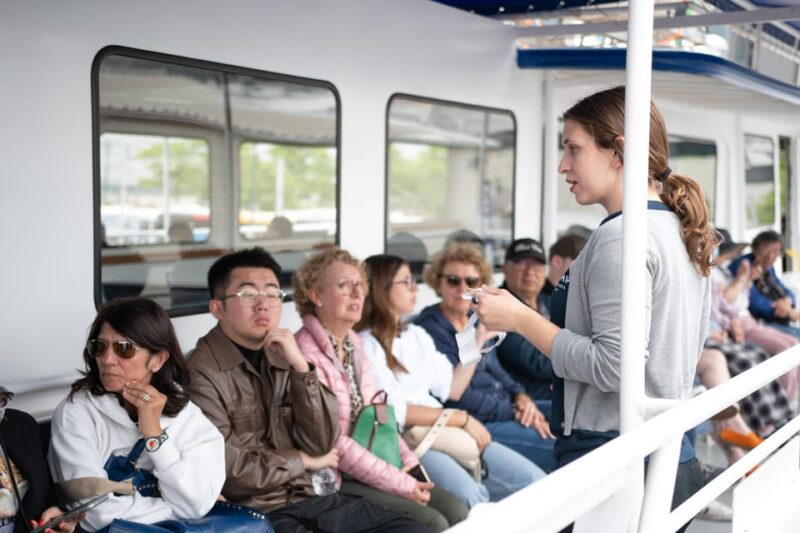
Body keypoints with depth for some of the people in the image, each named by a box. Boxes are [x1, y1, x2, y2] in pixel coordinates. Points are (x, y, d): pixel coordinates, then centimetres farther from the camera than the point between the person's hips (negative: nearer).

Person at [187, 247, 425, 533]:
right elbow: (232, 473, -16)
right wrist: (301, 460, -1)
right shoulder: (200, 374, -10)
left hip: (317, 497, 7)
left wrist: (300, 367, -9)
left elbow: (322, 444, 2)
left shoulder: (281, 358, 11)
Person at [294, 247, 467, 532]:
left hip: (372, 469, 8)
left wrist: (408, 463, 0)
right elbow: (332, 441, -20)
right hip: (334, 480, -8)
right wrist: (400, 483, -17)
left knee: (455, 509, -4)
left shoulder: (354, 345, 10)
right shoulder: (305, 354, -18)